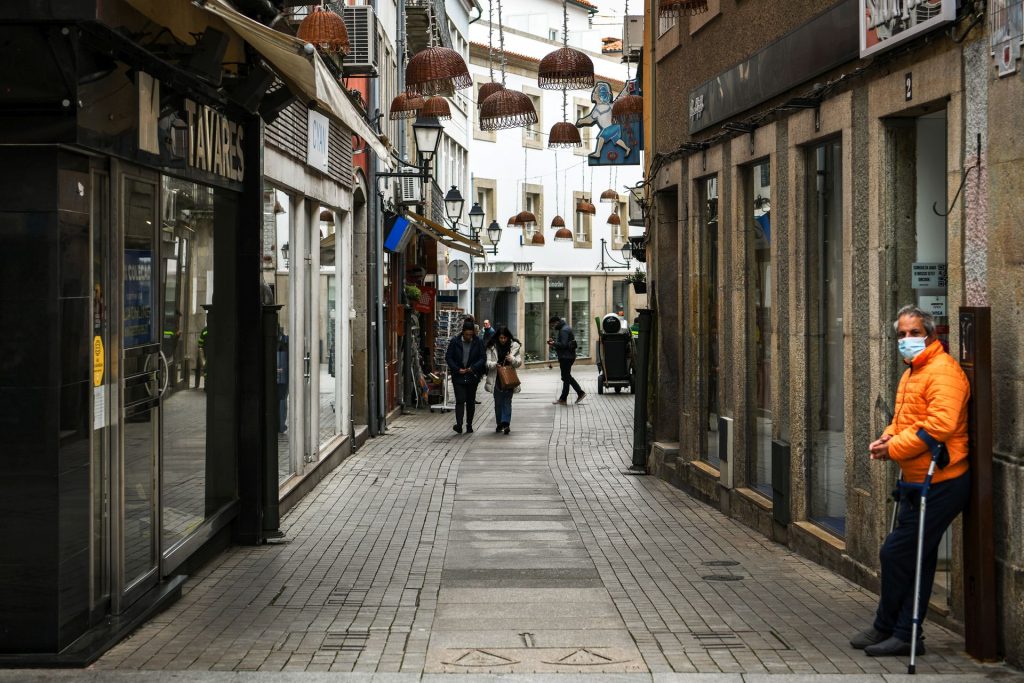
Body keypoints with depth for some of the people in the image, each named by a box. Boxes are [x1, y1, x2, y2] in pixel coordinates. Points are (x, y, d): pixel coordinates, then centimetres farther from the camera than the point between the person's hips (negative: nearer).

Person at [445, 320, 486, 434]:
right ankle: (459, 424, -19)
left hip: (472, 376, 2)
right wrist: (457, 369, -10)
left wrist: (473, 368, -13)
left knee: (471, 401, 8)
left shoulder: (478, 342, -1)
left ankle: (469, 425, 19)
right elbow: (448, 357, 0)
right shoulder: (455, 341, -3)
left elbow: (483, 358, 2)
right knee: (460, 400, -11)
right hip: (458, 376, -1)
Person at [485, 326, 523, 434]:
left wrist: (512, 359, -21)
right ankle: (499, 423, 20)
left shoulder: (514, 346, 1)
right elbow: (487, 362, -3)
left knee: (507, 401, -7)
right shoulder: (492, 347, 0)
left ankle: (505, 423, -13)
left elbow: (519, 363, 0)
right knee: (498, 402, 9)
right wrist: (495, 364, -23)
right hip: (496, 378, 1)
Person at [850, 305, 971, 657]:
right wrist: (888, 436, 5)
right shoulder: (911, 373, 18)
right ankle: (904, 635, 20)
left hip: (939, 484, -10)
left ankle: (886, 628, 10)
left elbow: (941, 423, -28)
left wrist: (895, 448, -21)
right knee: (917, 558, 14)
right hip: (918, 483, 10)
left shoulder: (943, 371, -16)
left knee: (896, 553, -6)